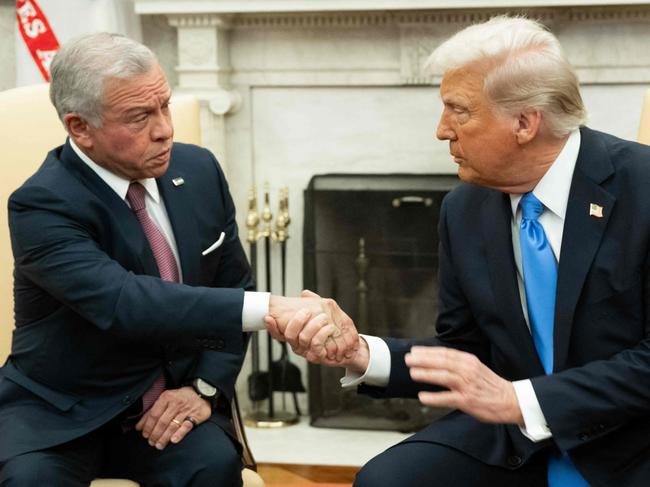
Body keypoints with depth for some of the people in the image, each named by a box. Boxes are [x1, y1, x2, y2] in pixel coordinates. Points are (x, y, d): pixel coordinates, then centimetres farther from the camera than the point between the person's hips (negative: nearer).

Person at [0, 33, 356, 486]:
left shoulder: (199, 170, 0)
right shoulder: (42, 205, -19)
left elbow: (232, 288, 9)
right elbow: (121, 302, -34)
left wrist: (205, 386, -8)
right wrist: (267, 308, -41)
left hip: (171, 398, 4)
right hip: (61, 411, -3)